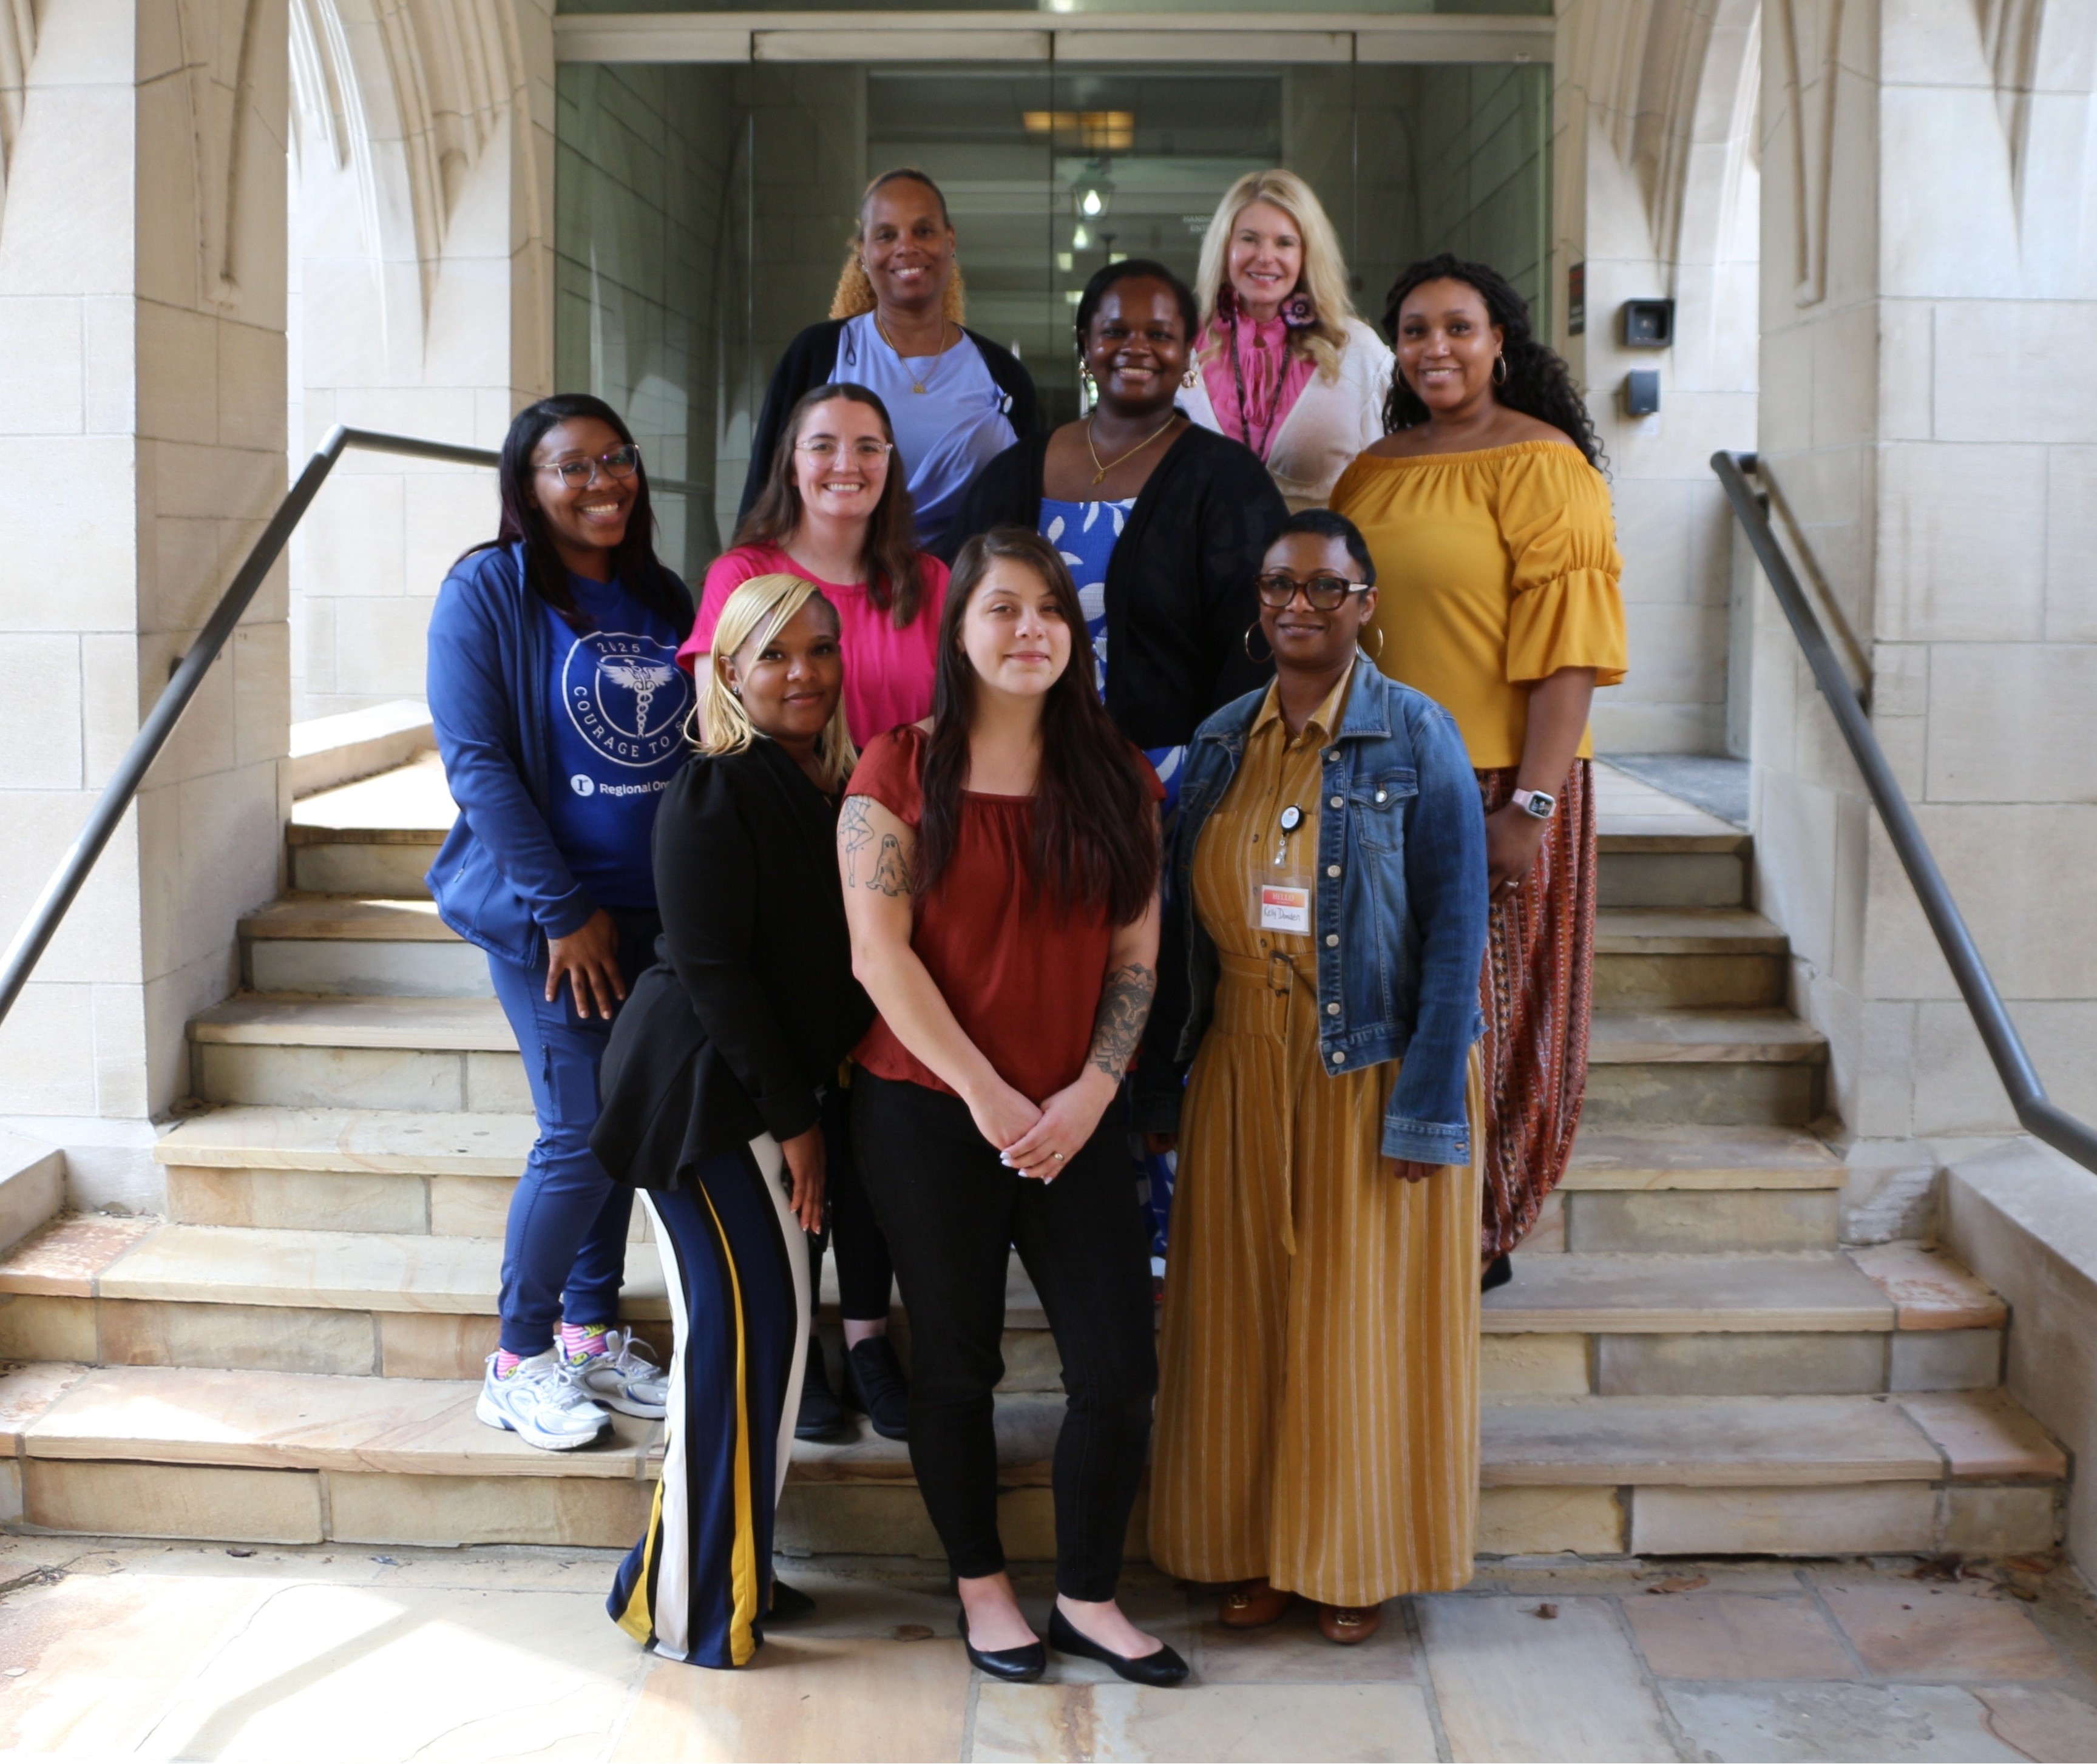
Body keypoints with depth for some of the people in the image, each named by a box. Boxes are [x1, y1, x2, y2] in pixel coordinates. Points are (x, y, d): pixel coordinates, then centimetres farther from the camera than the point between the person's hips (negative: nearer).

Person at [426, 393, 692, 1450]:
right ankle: (517, 1361, 10)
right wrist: (564, 910, -14)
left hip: (655, 911, 6)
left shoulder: (662, 599, 10)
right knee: (582, 1137, -6)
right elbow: (475, 761, -12)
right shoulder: (487, 591, -7)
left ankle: (592, 1331, 26)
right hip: (548, 914, -5)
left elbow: (700, 747, 15)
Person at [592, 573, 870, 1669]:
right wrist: (791, 1118, -13)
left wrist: (809, 1110, 7)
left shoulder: (841, 788, 10)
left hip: (785, 1091, 8)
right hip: (703, 1087, -8)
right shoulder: (715, 793, -13)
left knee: (761, 1327, 10)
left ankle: (728, 1570, 21)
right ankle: (692, 1603, 0)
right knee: (751, 1322, -10)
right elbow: (711, 967, -15)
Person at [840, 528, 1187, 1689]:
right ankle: (981, 1587, 28)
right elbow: (879, 954, -10)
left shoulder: (1116, 780, 7)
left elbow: (1135, 957, 5)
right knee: (956, 1365, 9)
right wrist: (986, 1093, -13)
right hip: (928, 1114, -3)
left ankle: (1088, 1600, 20)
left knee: (1120, 1369, 0)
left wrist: (1092, 1092, -8)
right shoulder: (902, 769, -3)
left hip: (1073, 1122, 3)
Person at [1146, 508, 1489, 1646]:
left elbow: (1455, 932, -10)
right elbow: (1185, 917, 8)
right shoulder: (1220, 744, 7)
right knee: (1244, 1315, 9)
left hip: (1370, 1074, -4)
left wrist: (1426, 1109, -15)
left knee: (1361, 1317, 5)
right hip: (1242, 1072, 4)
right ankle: (1261, 1550, 24)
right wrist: (1181, 1074, 2)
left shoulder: (1416, 740, -7)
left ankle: (1356, 1563, 21)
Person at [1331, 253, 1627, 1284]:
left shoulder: (1541, 463, -7)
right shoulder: (1371, 473, 13)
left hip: (1497, 783, -6)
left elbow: (1566, 647, -13)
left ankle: (1482, 1236, 15)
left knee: (1484, 1013, 2)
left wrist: (1531, 803, -19)